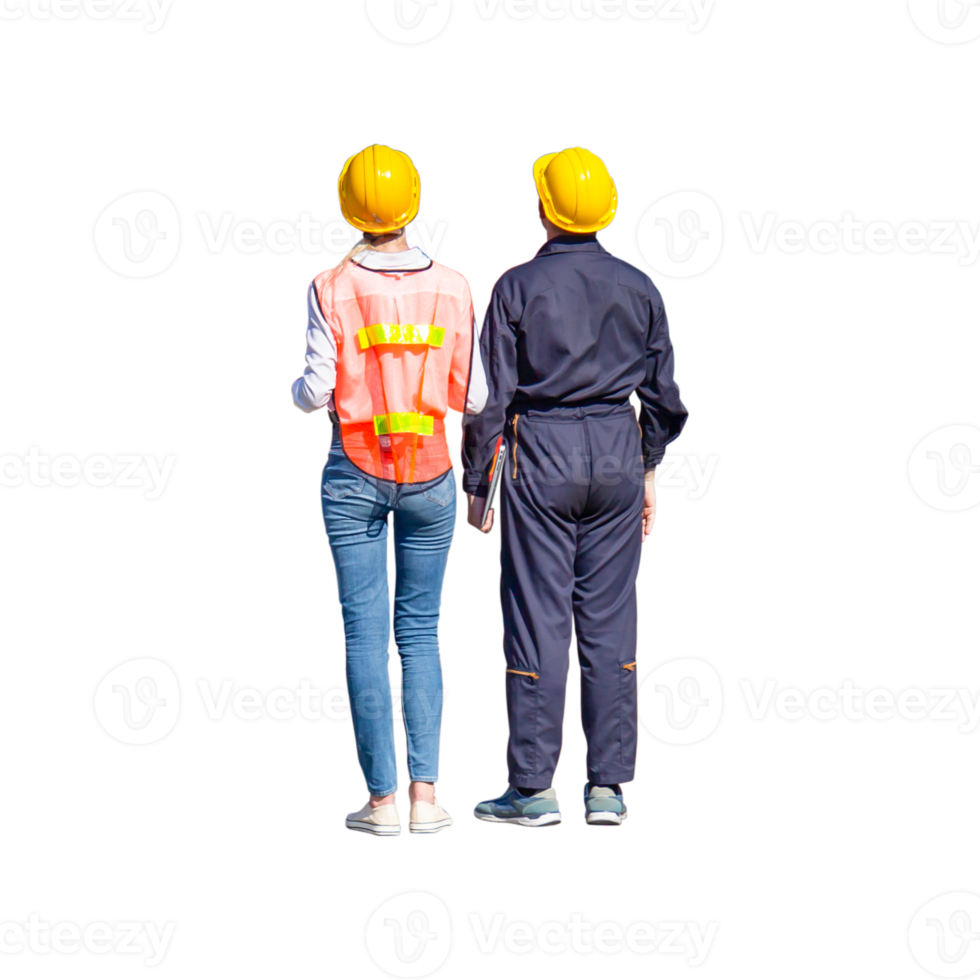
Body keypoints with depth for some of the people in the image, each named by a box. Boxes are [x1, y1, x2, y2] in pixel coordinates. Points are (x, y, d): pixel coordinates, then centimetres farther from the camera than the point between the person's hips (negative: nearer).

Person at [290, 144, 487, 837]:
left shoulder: (330, 288, -8)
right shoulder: (451, 288, -2)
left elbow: (315, 391, -9)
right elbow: (473, 398, -2)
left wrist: (297, 390, 15)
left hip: (353, 479, -1)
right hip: (430, 476, 1)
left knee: (366, 632, 4)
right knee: (421, 631, 10)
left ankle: (382, 800, 3)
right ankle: (425, 793, 3)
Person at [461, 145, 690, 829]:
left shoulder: (517, 286, -7)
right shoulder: (639, 287, 4)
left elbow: (492, 394, -7)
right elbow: (664, 395, 8)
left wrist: (475, 483, 1)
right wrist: (649, 471, 20)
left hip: (540, 456, -3)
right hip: (618, 456, 3)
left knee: (537, 619, 0)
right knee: (611, 619, 7)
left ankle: (535, 788, 3)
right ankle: (608, 789, 9)